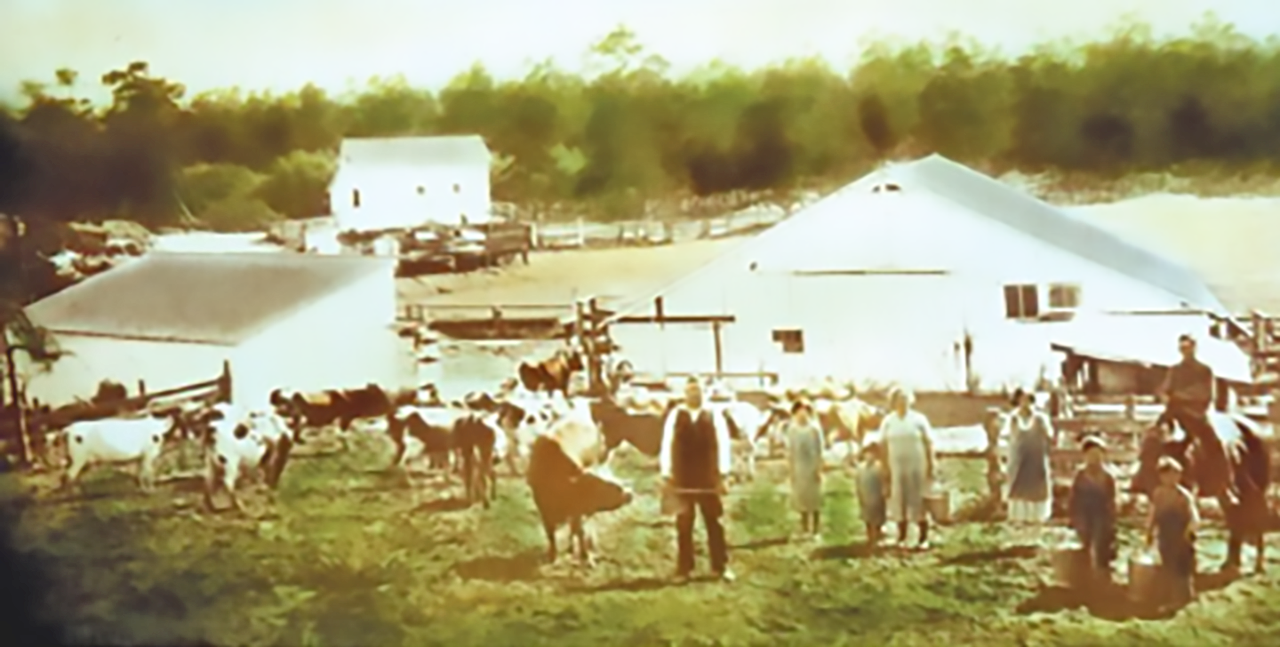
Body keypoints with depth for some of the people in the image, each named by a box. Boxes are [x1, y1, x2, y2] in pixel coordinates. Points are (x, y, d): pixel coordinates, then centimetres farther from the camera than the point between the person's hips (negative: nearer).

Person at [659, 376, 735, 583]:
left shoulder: (714, 417, -1)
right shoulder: (675, 416, 0)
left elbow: (723, 445, -2)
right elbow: (667, 445, 0)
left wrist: (723, 475, -7)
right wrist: (667, 475, -4)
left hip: (708, 480, 0)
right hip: (682, 480, 0)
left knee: (714, 523, 6)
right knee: (684, 525, 7)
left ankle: (721, 566, 13)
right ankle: (684, 568, 14)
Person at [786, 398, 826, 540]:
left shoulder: (814, 428, -8)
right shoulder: (792, 429, 0)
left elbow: (819, 451, -5)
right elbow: (791, 451, 5)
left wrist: (819, 470, -8)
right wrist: (792, 470, 4)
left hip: (812, 467, -3)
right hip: (799, 469, 3)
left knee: (814, 498, 3)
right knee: (801, 497, 9)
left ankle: (814, 531, 10)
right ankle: (804, 529, 19)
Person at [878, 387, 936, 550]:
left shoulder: (919, 419, 0)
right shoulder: (888, 421, 4)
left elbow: (928, 444, -1)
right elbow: (884, 446, 3)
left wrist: (931, 466, -6)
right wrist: (885, 469, -1)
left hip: (917, 467, -1)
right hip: (897, 467, 1)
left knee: (919, 500, -1)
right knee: (899, 500, 4)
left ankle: (923, 537, 7)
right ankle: (902, 536, 14)